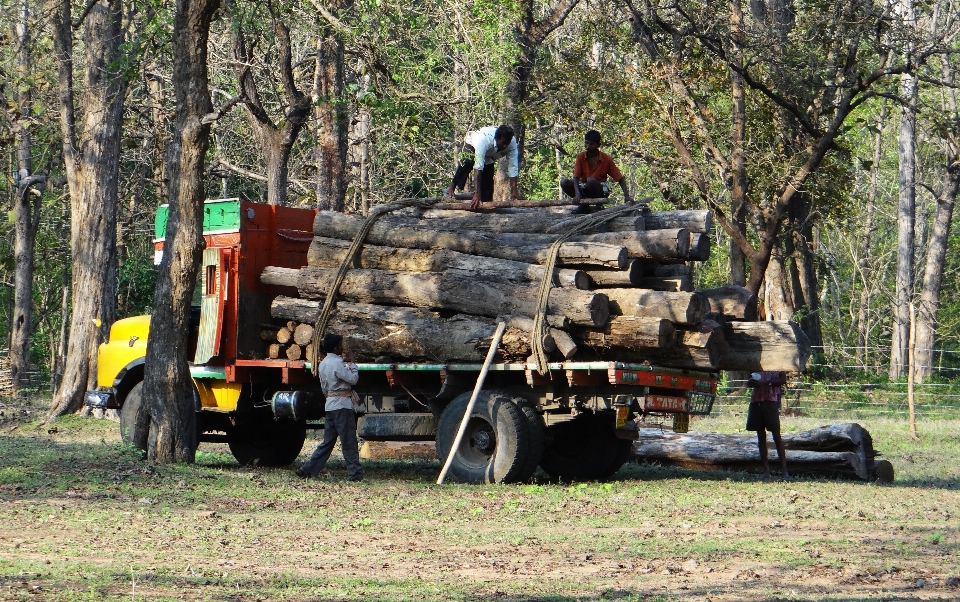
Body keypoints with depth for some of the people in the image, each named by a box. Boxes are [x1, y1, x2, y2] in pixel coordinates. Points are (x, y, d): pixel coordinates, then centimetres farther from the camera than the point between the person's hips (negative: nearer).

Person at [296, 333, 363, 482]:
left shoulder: (323, 364, 14)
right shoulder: (338, 363, -15)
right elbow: (353, 379, -13)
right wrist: (351, 363, -2)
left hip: (330, 405, 9)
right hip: (342, 405, -8)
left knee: (327, 441, 11)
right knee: (348, 442, -3)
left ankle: (308, 469, 7)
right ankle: (355, 473, 0)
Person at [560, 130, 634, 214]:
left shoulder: (606, 159, -9)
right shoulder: (581, 157, -5)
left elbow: (620, 179, -6)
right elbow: (576, 177, -13)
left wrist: (626, 196, -19)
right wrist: (577, 193, -33)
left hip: (600, 191, -3)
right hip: (585, 189, 3)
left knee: (590, 180, -35)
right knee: (564, 182, -21)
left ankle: (598, 206, -12)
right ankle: (584, 207, -5)